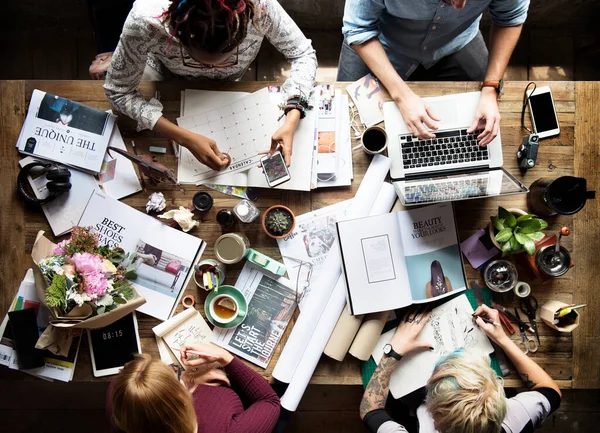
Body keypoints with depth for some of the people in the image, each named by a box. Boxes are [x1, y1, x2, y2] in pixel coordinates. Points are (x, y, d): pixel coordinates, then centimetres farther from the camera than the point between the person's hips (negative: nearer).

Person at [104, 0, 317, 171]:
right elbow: (118, 91, -30)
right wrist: (186, 138, -41)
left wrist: (291, 121, -41)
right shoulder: (146, 20, -44)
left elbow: (303, 54, -25)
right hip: (170, 79, 0)